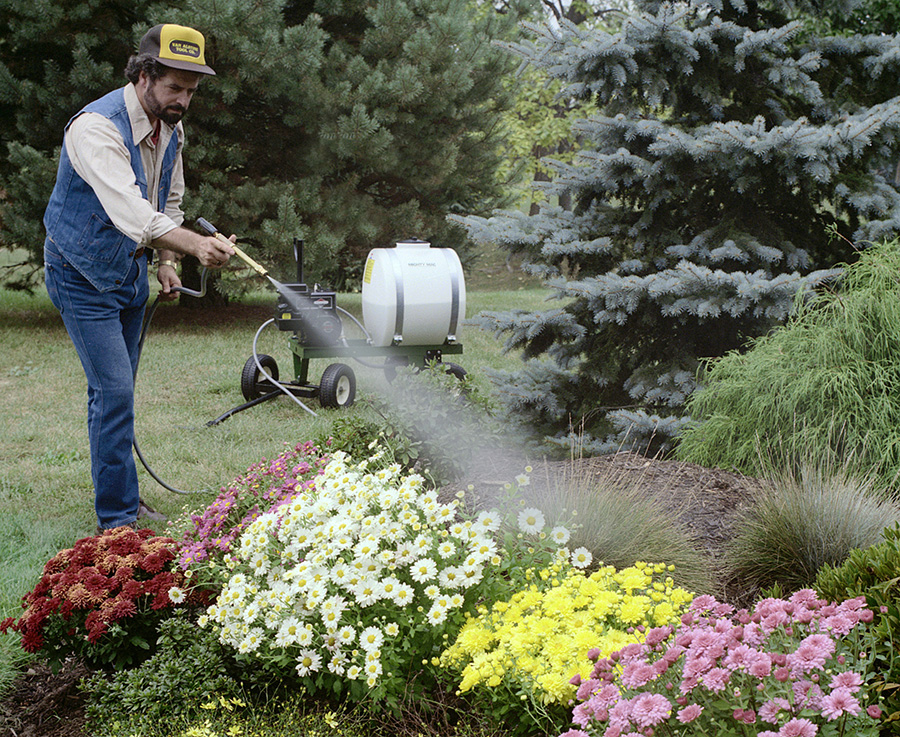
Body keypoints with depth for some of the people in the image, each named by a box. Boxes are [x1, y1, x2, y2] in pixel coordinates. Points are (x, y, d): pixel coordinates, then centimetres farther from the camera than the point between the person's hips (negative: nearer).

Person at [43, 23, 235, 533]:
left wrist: (166, 261, 1)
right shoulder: (98, 127, -28)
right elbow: (129, 210, -42)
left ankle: (124, 496, 25)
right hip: (84, 275, -7)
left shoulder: (170, 128, 1)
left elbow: (170, 202, 16)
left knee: (117, 391, 14)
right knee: (114, 391, -13)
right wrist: (195, 244, -54)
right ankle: (118, 518, -8)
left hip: (131, 272, 8)